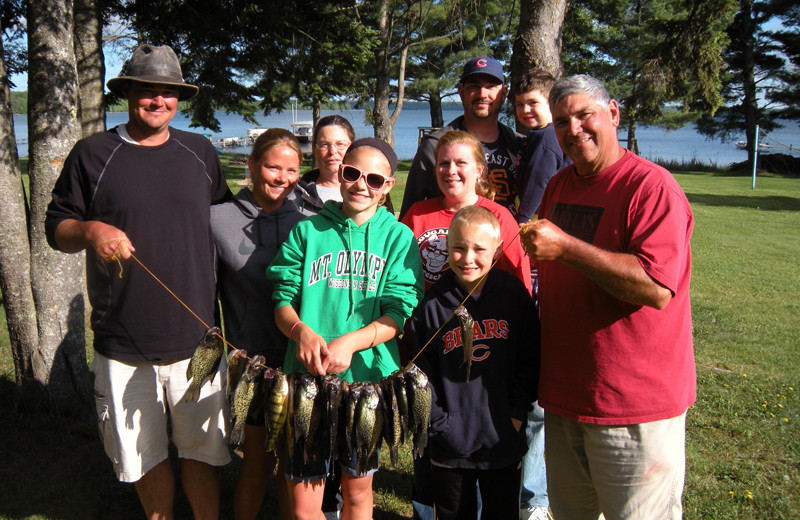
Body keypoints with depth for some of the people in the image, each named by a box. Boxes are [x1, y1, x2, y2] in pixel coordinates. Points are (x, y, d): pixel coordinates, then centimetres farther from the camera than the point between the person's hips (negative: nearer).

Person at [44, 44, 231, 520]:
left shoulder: (201, 153, 9)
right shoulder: (93, 154, 1)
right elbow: (56, 228, 4)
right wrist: (91, 231, -18)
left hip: (197, 338, 2)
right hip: (124, 344, -1)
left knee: (204, 449, 11)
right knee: (145, 454, 12)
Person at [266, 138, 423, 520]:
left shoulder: (398, 237, 3)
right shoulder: (308, 231, 6)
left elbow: (398, 313, -5)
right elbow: (283, 298, 3)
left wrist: (350, 342, -21)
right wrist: (302, 331, -19)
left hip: (368, 377, 0)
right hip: (307, 377, 0)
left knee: (358, 489, 17)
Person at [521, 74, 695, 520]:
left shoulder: (652, 186, -16)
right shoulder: (558, 186, 10)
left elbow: (657, 288, -28)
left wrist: (566, 248, -28)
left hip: (635, 405, -7)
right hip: (564, 394, 8)